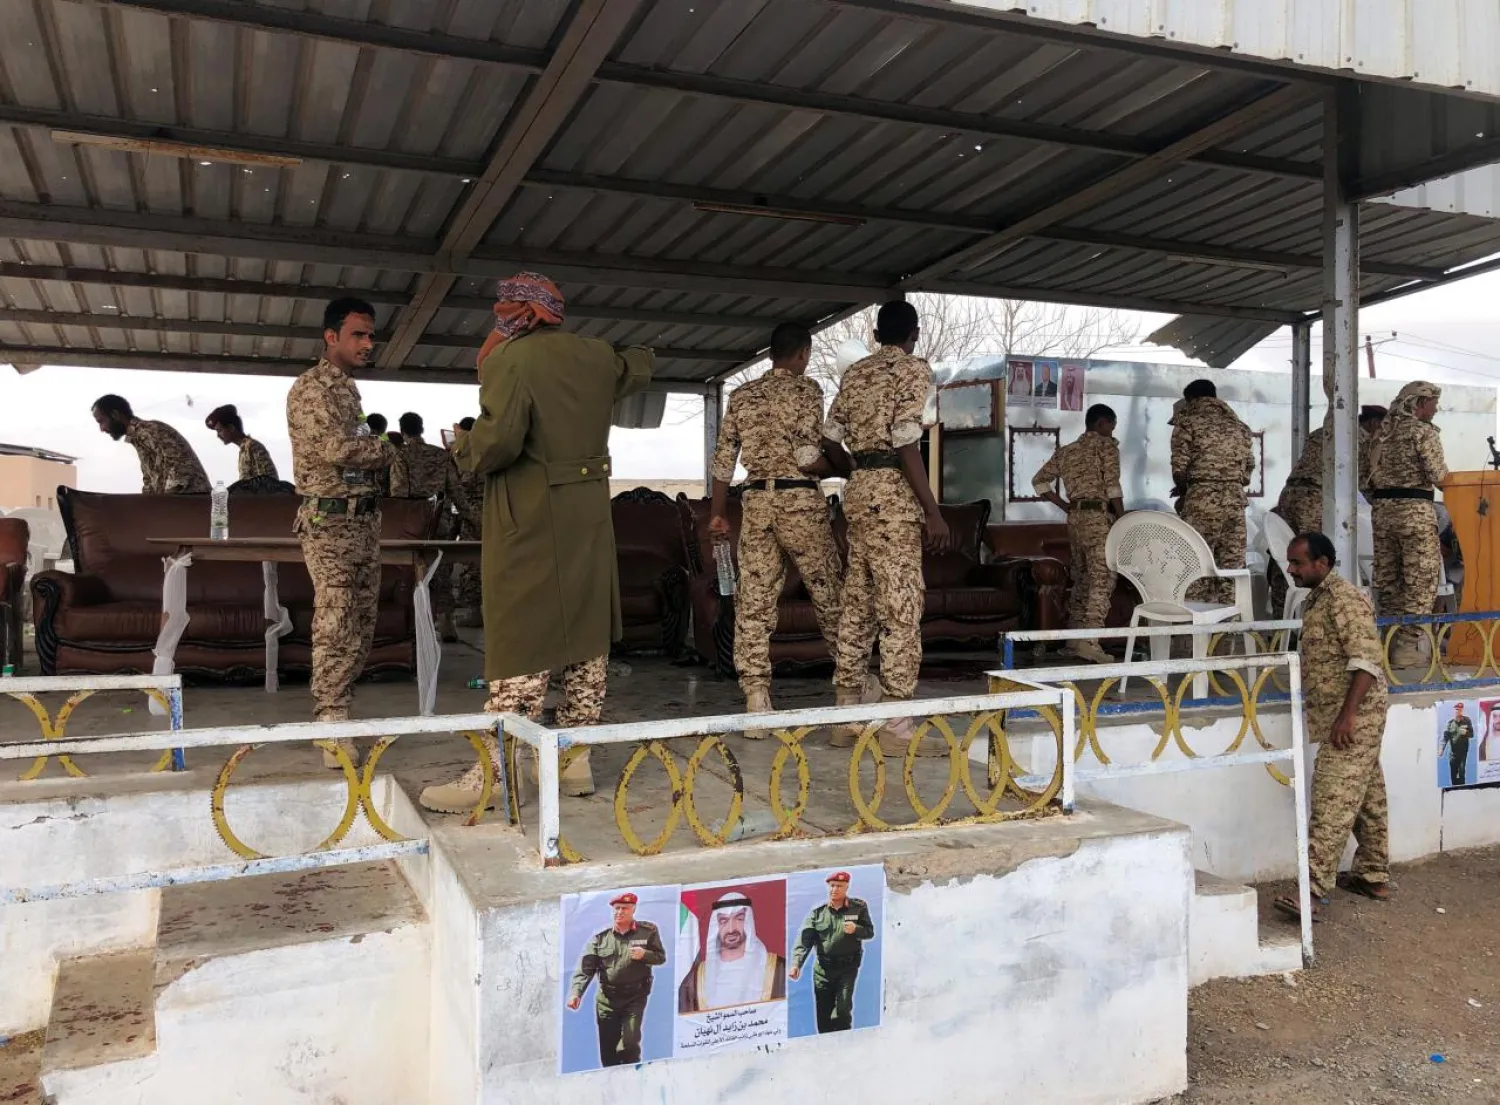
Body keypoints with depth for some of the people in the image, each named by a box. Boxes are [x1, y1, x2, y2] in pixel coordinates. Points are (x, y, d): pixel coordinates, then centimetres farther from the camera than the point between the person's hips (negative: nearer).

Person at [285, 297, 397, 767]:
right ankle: (332, 728, -7)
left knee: (361, 627, 10)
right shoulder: (310, 388, -9)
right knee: (335, 628, -10)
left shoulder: (350, 389, 18)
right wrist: (384, 450, -7)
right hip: (329, 520, -9)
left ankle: (336, 713, 19)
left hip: (364, 517, 9)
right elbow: (336, 447, -22)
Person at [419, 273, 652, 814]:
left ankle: (493, 777, 0)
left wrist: (465, 449, -4)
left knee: (522, 645, -5)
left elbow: (499, 439, -23)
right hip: (589, 517, 6)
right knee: (586, 636, 11)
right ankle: (576, 760, 19)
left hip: (531, 520, -6)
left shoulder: (510, 358, -11)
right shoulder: (596, 356, 8)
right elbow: (640, 366, 29)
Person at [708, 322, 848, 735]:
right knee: (829, 593, 9)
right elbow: (808, 456, -14)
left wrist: (717, 513, 16)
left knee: (754, 602, 2)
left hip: (756, 502, 4)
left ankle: (756, 699, -1)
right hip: (800, 501, -4)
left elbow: (723, 460, 10)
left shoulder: (741, 396, 11)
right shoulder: (806, 389, -3)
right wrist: (842, 467, 4)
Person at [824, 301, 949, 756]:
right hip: (892, 492, -7)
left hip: (858, 489, 7)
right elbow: (905, 443, -15)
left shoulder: (854, 372, 16)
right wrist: (933, 511, -15)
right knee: (901, 607, -6)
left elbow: (831, 437, 15)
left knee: (857, 602, 10)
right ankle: (896, 727, -5)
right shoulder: (914, 369, -4)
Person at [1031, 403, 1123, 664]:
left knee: (1082, 577, 15)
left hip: (1075, 517, 7)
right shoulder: (1106, 444, 0)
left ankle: (1075, 637, 16)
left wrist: (1065, 506, 14)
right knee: (1103, 579, -10)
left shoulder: (1066, 451, 19)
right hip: (1098, 517, -7)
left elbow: (1039, 480, 16)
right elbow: (1112, 486, -9)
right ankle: (1089, 640, -20)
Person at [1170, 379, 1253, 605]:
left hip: (1201, 501, -4)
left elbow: (1179, 469, -5)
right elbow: (1248, 469, 13)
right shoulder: (1239, 426, 16)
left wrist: (1184, 487, 15)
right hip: (1235, 500, 4)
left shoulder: (1187, 423, 2)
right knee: (1232, 566, 5)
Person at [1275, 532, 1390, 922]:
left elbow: (1366, 659, -23)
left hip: (1354, 715, -10)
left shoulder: (1344, 597, -16)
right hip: (1338, 715, 10)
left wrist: (1347, 715, -26)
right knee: (1366, 798, 17)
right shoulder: (1317, 599, 15)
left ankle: (1311, 891, -14)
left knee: (1333, 802, -12)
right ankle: (1374, 876, 27)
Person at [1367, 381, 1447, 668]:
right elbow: (1437, 475, -11)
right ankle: (1407, 646, -5)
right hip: (1414, 509, -7)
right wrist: (1444, 472, 8)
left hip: (1381, 508, 7)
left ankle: (1387, 644, 14)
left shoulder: (1382, 431, 14)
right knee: (1421, 579, -2)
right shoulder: (1423, 431, -7)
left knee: (1387, 579, 10)